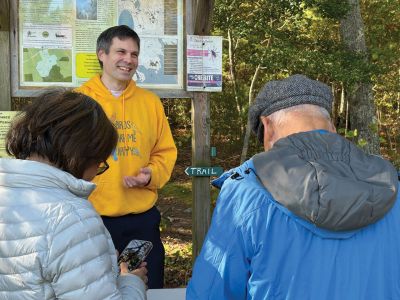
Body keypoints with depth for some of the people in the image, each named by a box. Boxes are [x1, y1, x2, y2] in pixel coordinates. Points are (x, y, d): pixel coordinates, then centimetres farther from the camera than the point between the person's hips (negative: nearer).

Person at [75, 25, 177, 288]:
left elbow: (165, 152, 10)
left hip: (143, 218, 3)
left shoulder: (150, 101, 6)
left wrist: (151, 175, -10)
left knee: (149, 288, 15)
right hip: (91, 219, -2)